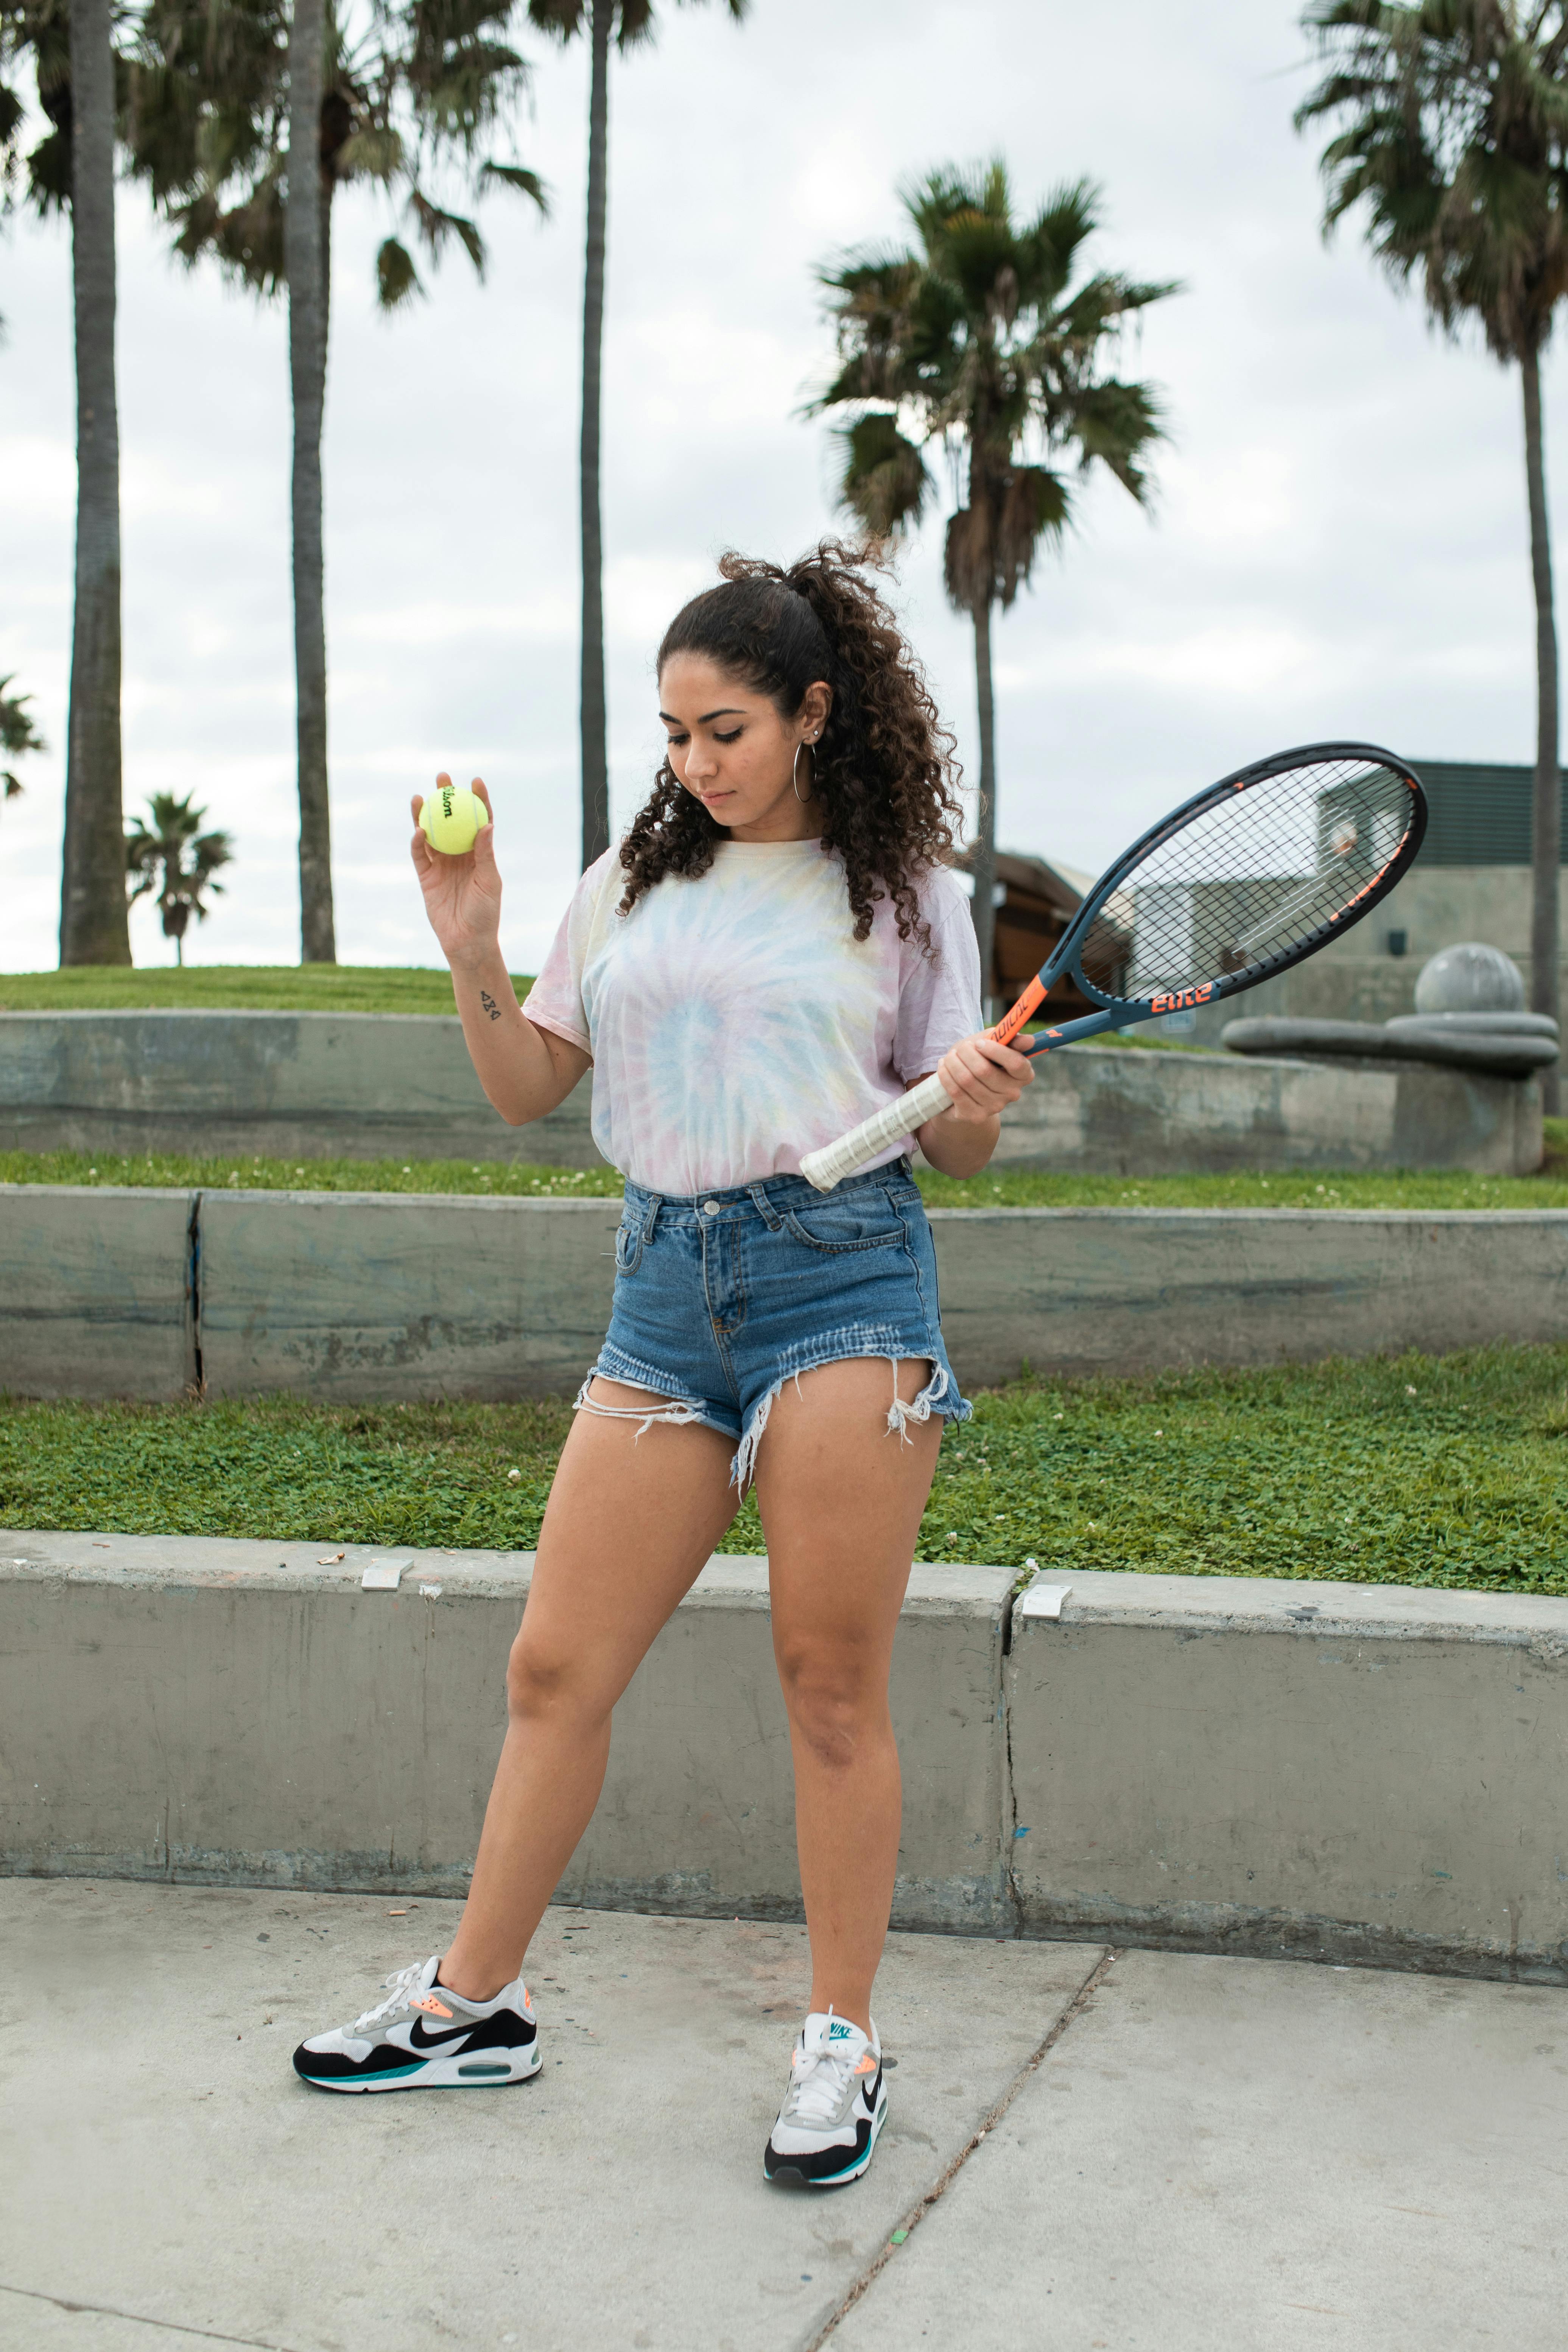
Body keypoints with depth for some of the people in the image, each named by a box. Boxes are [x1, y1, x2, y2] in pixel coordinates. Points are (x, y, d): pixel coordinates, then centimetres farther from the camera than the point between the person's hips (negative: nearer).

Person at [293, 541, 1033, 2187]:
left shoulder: (905, 889, 4)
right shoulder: (635, 877, 12)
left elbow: (957, 1148, 6)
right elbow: (526, 1090, 14)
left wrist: (978, 1099, -16)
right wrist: (471, 954, -2)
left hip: (842, 1270, -3)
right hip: (666, 1286, 4)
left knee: (831, 1682, 0)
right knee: (555, 1667, 5)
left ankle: (841, 2043, 16)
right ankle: (471, 2002, 23)